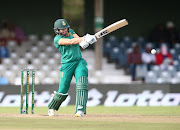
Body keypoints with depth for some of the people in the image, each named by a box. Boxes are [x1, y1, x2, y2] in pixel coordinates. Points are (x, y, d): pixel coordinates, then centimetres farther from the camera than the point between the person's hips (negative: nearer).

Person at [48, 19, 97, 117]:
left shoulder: (70, 31, 13)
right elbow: (70, 41, -21)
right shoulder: (57, 39, -6)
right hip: (67, 65, -4)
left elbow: (77, 38, -5)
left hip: (80, 62, 4)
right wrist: (85, 38, -31)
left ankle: (80, 110, -27)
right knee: (63, 91, -4)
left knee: (82, 85, -20)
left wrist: (84, 41, -30)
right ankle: (52, 107, 25)